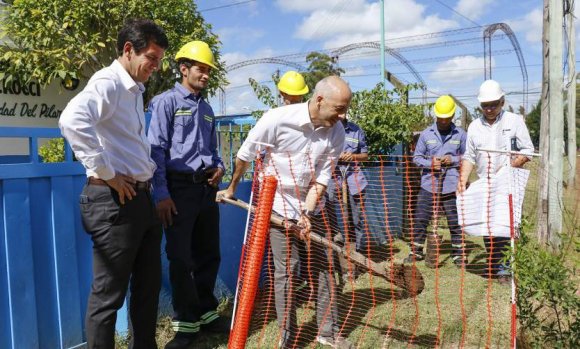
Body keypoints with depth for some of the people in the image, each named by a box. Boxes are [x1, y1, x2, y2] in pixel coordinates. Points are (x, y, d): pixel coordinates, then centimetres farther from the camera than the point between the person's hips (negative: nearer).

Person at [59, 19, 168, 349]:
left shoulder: (135, 90, 16)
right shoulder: (108, 82, -12)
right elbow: (72, 121, -32)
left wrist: (148, 172, 13)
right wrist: (105, 174, -25)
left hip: (141, 197, 10)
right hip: (114, 200, -10)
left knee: (149, 284, 18)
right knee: (109, 294, 2)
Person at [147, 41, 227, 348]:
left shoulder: (206, 109, 17)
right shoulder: (166, 101, -4)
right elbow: (156, 149, -10)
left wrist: (218, 166, 2)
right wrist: (161, 194, -16)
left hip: (206, 187, 7)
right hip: (180, 187, -6)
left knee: (209, 253, 13)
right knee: (181, 257, 2)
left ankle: (206, 312, 30)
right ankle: (186, 321, 17)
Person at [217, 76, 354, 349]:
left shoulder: (336, 132, -11)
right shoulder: (278, 119, -22)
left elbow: (322, 178, -10)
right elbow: (245, 154, -8)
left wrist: (307, 213, -20)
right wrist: (231, 188, 5)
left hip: (311, 209, 4)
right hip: (279, 206, -4)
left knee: (322, 267, 8)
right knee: (287, 272, 0)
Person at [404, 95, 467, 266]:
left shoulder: (460, 135, 4)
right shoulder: (426, 134, 4)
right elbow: (416, 157, 5)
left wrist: (453, 160, -9)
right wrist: (429, 163, -13)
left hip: (452, 186, 0)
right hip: (428, 184, 1)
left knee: (455, 221, 5)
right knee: (420, 219, 3)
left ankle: (458, 254, 19)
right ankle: (416, 252, 16)